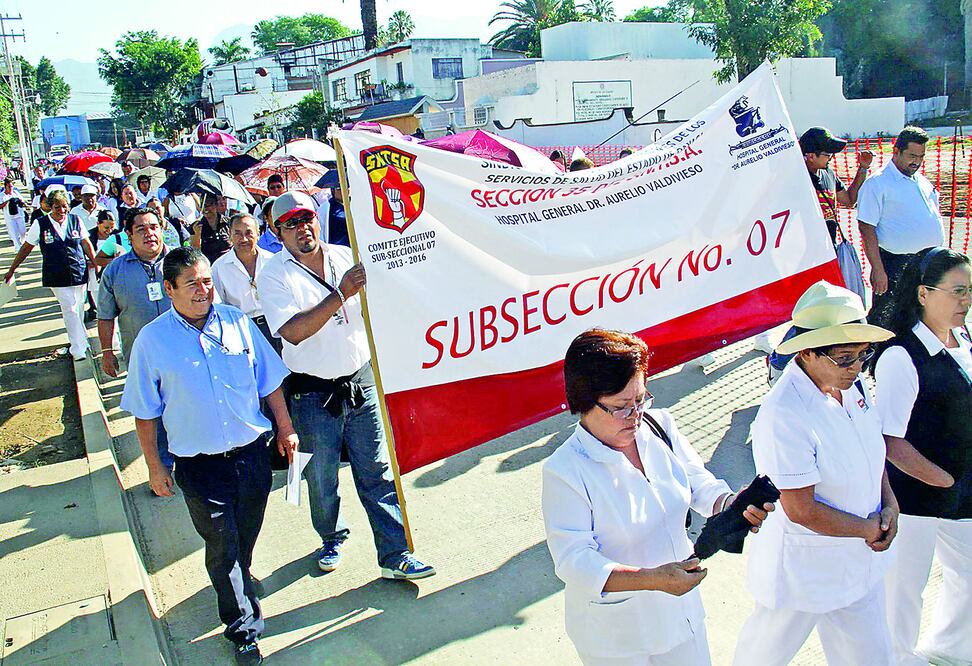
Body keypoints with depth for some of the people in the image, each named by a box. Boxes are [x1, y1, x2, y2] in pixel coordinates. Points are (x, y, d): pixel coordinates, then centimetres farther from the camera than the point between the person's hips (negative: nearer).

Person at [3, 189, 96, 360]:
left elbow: (86, 242, 13)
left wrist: (94, 262, 5)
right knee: (69, 309, -8)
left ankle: (79, 343, 24)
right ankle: (79, 349, -6)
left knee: (78, 308, 9)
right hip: (57, 277, -2)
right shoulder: (40, 224, -2)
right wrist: (12, 270, 10)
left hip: (79, 273, 2)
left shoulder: (75, 220, 4)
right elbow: (26, 247, 6)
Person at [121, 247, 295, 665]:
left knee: (245, 540, 19)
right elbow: (144, 412, 0)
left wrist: (285, 428, 8)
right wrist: (154, 468, 1)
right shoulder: (152, 340, -7)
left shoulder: (237, 322, -2)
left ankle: (236, 581, 49)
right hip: (199, 464, -2)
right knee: (222, 549, 5)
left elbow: (269, 381, 7)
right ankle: (244, 627, 22)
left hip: (253, 453, 3)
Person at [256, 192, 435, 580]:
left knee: (377, 472, 5)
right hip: (313, 393, -2)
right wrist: (341, 294, -30)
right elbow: (293, 331, -24)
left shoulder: (345, 256, 3)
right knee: (321, 478, 14)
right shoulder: (273, 275, -9)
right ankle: (331, 540, 39)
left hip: (362, 380, 2)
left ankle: (395, 555, 13)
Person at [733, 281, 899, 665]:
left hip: (860, 559, 8)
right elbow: (801, 510, -28)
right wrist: (869, 528, -14)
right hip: (803, 567, -7)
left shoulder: (851, 384, -6)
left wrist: (889, 505, -1)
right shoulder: (784, 415, -31)